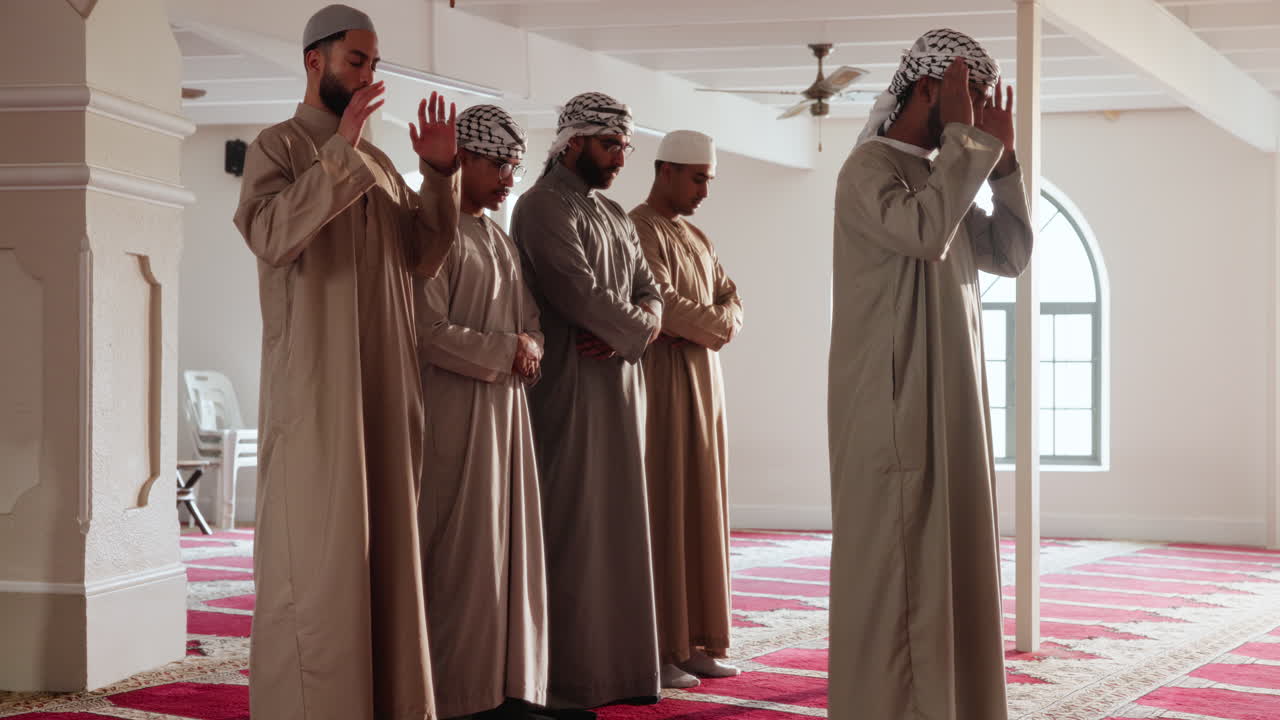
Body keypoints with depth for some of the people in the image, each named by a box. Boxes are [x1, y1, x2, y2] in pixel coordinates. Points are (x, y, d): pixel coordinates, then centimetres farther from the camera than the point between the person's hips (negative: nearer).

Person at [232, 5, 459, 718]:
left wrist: (440, 175, -3)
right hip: (315, 380, -6)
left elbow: (424, 257, 9)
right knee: (316, 547, -6)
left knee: (384, 545, 7)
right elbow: (272, 236, -20)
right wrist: (340, 149, -22)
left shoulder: (381, 163, 17)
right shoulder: (277, 146, -1)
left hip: (385, 382, 6)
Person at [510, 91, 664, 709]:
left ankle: (615, 664, 15)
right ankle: (565, 679, -2)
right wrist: (640, 330, -4)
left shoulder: (615, 215, 20)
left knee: (616, 527, 9)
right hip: (572, 389, -8)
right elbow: (579, 293, -18)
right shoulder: (545, 207, -7)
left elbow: (648, 291, 14)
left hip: (620, 386, 8)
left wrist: (633, 330, -9)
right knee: (570, 532, -6)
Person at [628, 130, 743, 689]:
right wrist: (715, 324, -3)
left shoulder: (697, 238, 19)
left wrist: (708, 324, -8)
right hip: (662, 382, -9)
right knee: (663, 510, -7)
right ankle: (657, 650, -4)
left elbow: (732, 303, 13)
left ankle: (695, 642, 12)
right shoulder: (639, 230, -8)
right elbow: (663, 305, -18)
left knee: (701, 510, 7)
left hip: (703, 381, 9)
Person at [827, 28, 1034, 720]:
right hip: (894, 411, -9)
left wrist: (1001, 158, 8)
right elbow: (926, 231, -29)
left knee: (947, 568, 11)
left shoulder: (941, 176, 16)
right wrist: (963, 137, -18)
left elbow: (1010, 255, 14)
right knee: (893, 571, -6)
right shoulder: (870, 169, -10)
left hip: (951, 411, 9)